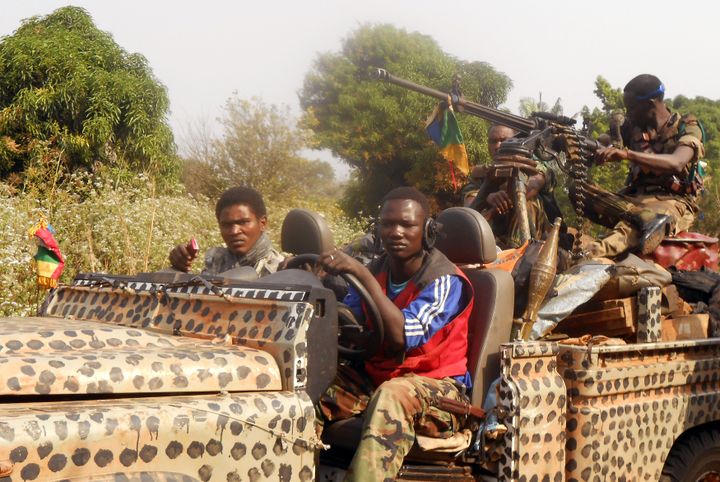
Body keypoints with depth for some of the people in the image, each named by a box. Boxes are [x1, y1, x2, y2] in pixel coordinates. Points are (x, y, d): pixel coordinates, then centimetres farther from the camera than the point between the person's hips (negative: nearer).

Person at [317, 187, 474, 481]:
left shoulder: (445, 281, -14)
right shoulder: (376, 271, 6)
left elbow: (402, 336, -29)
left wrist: (361, 274, -31)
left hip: (436, 387, -6)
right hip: (374, 378, 7)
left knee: (392, 395, -39)